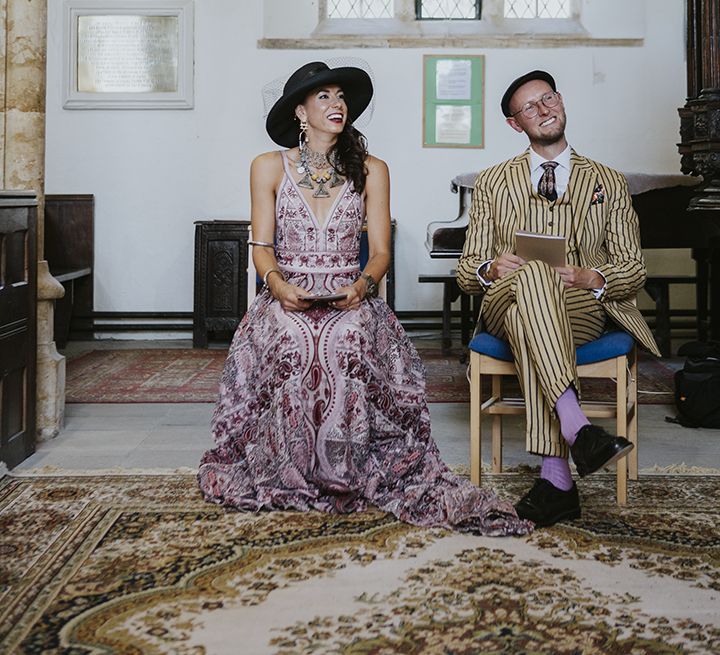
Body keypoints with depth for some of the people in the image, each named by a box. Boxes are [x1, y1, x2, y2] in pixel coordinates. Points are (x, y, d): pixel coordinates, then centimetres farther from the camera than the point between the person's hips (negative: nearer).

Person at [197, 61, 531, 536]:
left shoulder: (371, 171, 11)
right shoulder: (269, 168, 10)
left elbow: (380, 251, 5)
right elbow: (262, 248, 5)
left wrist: (362, 284, -16)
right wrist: (278, 284, -16)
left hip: (350, 300, 0)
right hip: (288, 301, 0)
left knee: (349, 338, -35)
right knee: (292, 340, -35)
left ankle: (347, 472, -22)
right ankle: (291, 474, -21)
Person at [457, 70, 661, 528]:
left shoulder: (608, 183, 18)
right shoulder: (492, 184, 20)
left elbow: (634, 269, 11)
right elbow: (467, 271, 14)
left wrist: (593, 278, -12)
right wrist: (491, 269, -12)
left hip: (584, 309, 0)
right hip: (505, 307, 0)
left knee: (528, 321, -38)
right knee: (532, 276, -38)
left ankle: (554, 475, -46)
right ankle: (577, 430, -52)